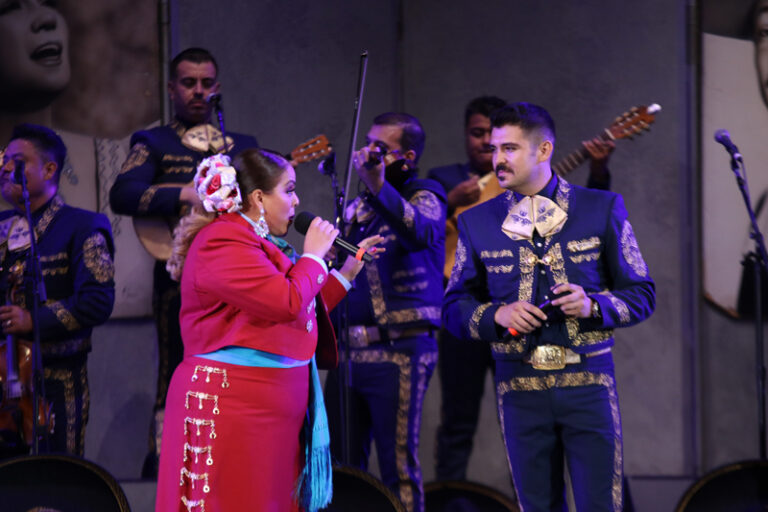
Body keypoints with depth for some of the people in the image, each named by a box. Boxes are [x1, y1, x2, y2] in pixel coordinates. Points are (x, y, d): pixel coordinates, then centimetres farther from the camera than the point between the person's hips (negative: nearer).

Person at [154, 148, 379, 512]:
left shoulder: (256, 242, 17)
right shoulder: (224, 243, -14)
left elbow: (298, 313, 23)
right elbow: (289, 302, -22)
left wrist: (347, 273, 22)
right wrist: (314, 255, -6)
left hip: (269, 407, 10)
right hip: (231, 406, -10)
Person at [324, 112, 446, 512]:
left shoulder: (424, 199, -3)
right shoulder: (358, 207, 17)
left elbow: (420, 232, -29)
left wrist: (376, 184, -44)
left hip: (397, 353, -7)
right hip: (348, 350, 7)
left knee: (398, 468, -5)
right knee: (342, 467, 7)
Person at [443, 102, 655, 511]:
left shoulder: (602, 209, 4)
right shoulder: (477, 223, 8)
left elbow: (641, 295, 5)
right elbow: (453, 308, 9)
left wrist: (594, 306, -14)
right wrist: (497, 315, -11)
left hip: (588, 383, -2)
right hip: (520, 389, 2)